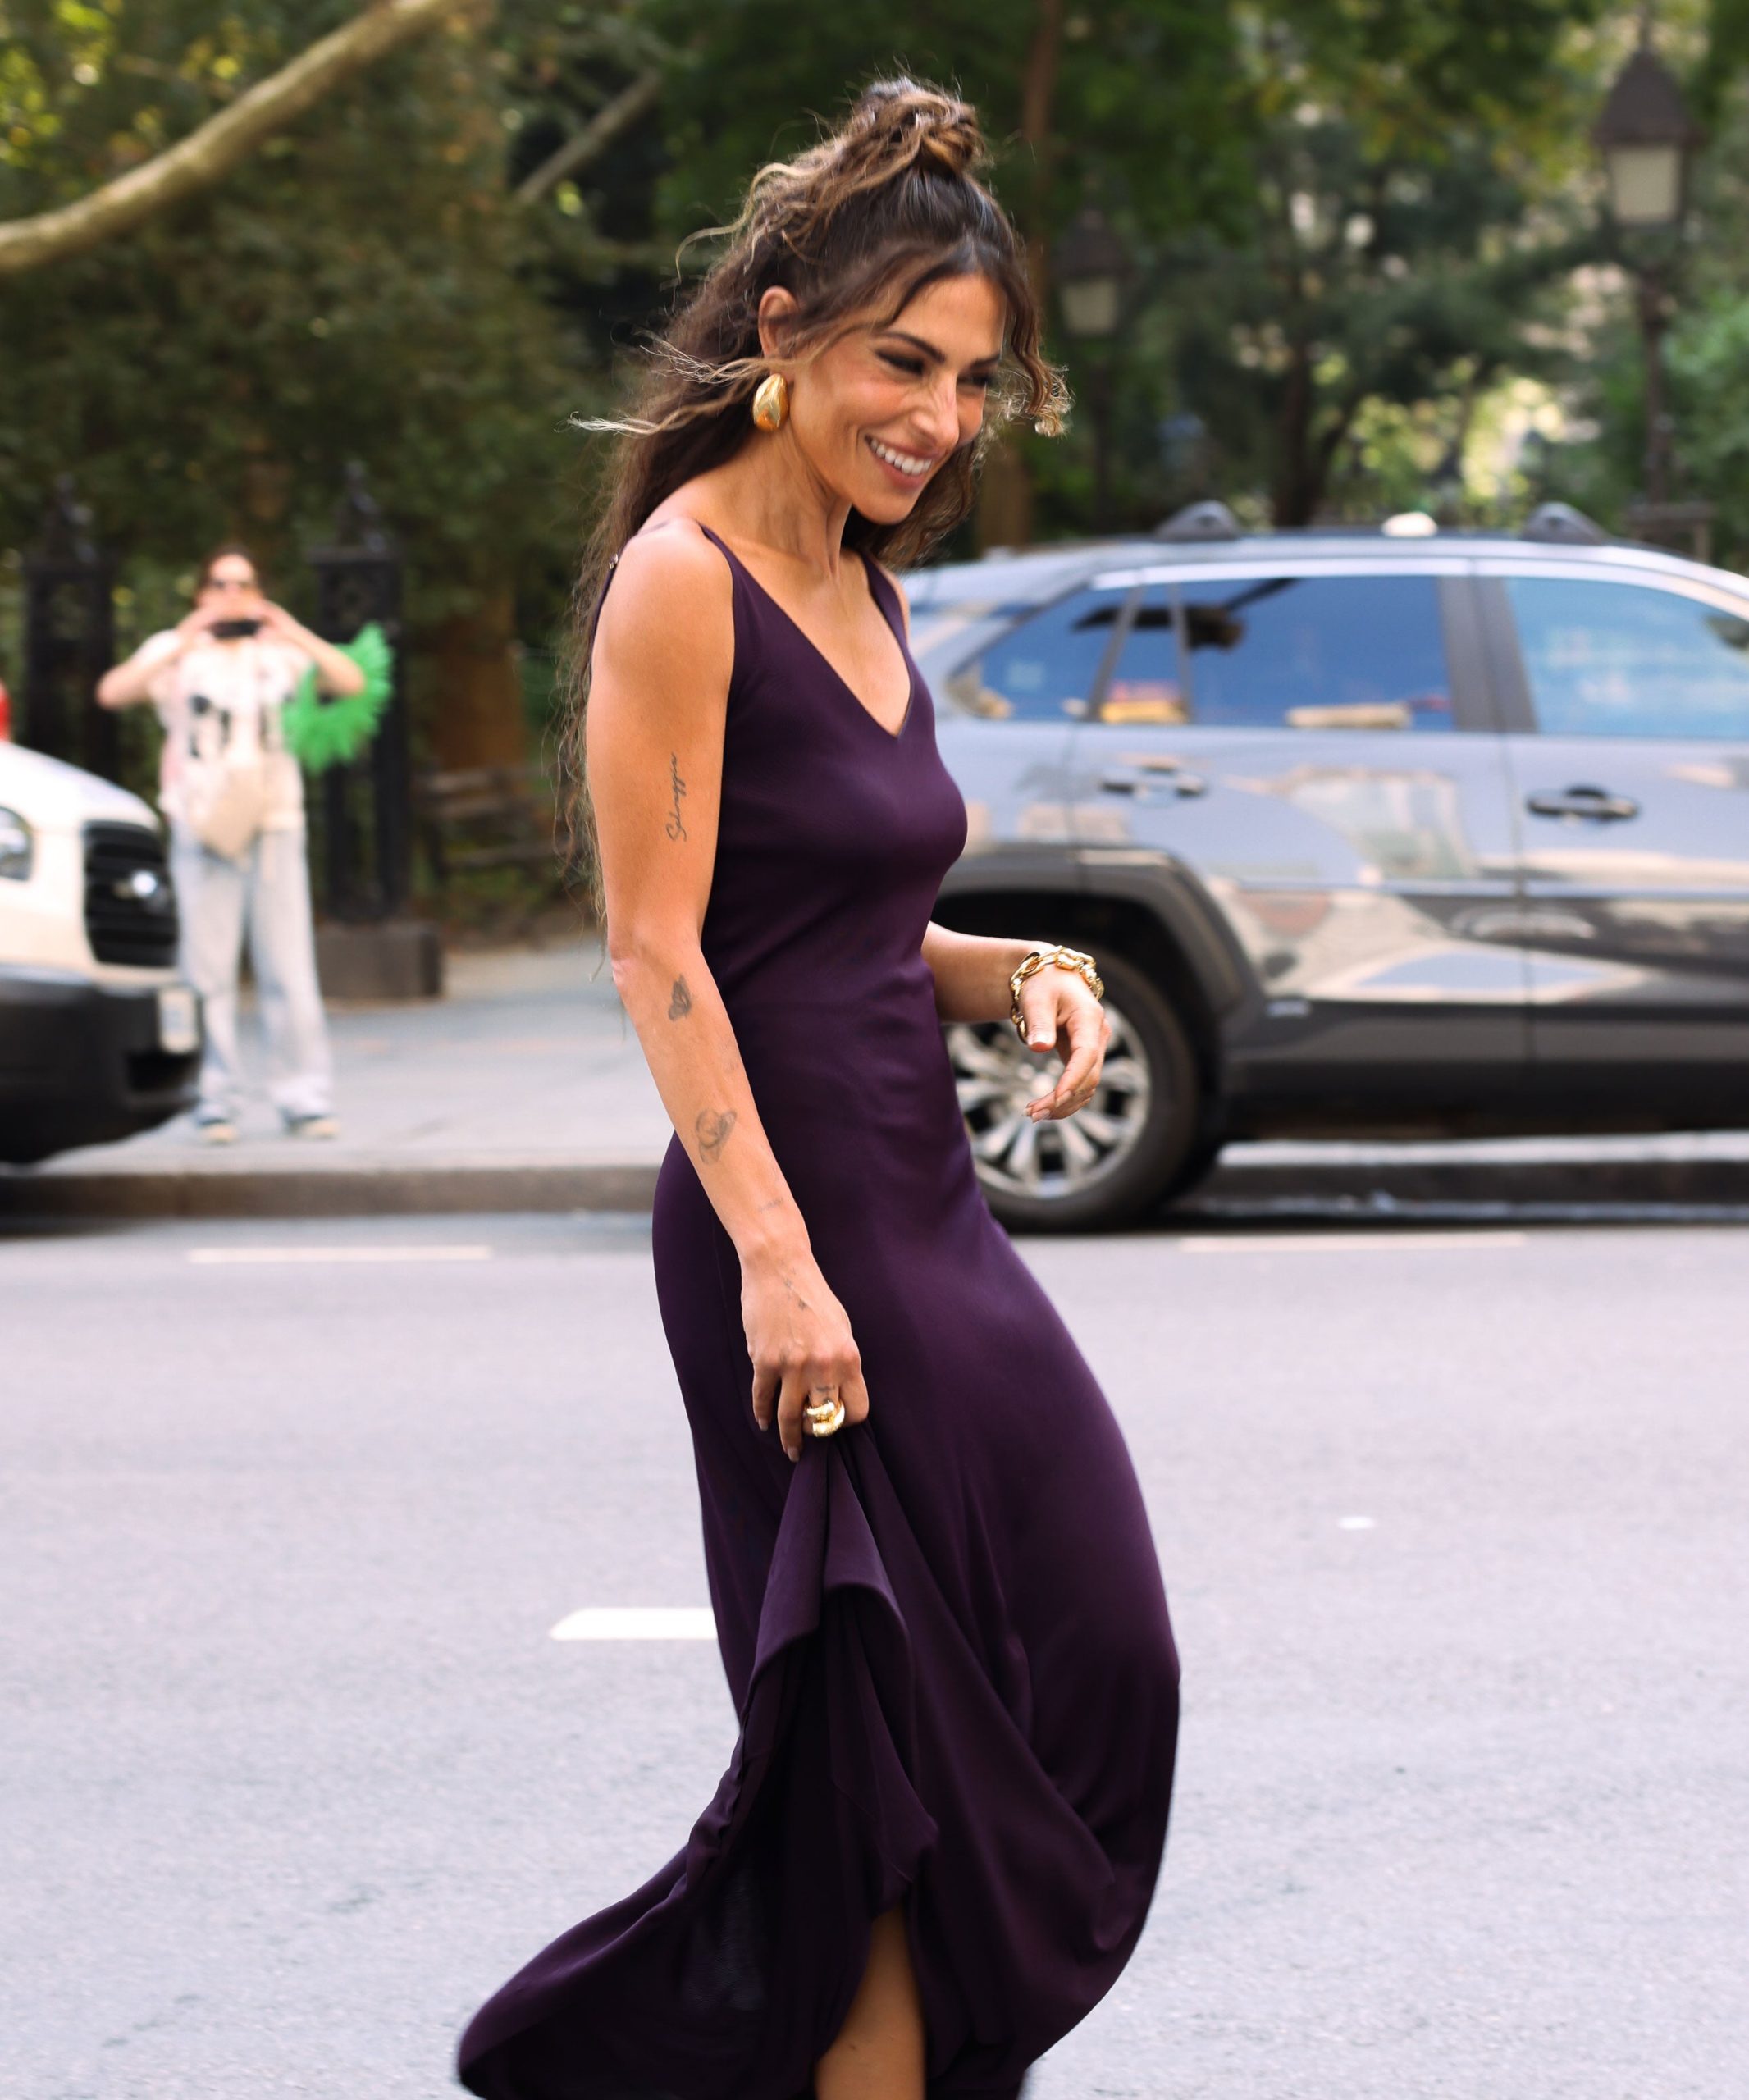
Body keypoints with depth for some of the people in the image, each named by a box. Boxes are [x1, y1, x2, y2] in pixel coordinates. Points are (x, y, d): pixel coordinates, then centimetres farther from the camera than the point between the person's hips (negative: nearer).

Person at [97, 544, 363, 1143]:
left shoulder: (279, 651, 11)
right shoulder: (176, 652, 6)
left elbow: (351, 681, -2)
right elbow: (113, 691, -10)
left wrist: (294, 634, -15)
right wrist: (183, 644, -20)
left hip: (276, 824, 1)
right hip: (203, 826, -1)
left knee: (289, 968, -4)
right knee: (209, 971, -5)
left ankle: (305, 1100, 0)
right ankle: (215, 1104, -1)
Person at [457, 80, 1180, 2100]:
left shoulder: (863, 587, 15)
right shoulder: (683, 575, -11)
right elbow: (659, 947, -16)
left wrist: (1017, 971, 3)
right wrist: (773, 1255, -22)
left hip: (932, 1207, 9)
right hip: (798, 1221, -9)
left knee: (1093, 1664, 8)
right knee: (900, 1729, -3)